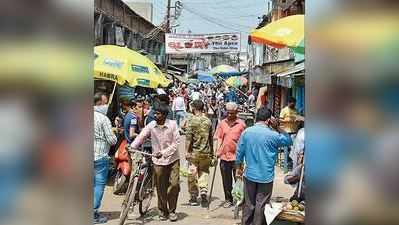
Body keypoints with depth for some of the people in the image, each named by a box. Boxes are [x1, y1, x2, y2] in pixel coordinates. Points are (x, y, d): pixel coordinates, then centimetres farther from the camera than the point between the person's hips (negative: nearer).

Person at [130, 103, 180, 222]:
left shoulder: (172, 124, -9)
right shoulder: (151, 125, -4)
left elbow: (176, 142, -11)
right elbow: (141, 137, -7)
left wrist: (163, 152, -20)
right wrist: (131, 147, -23)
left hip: (172, 159, -1)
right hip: (158, 161, 2)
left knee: (174, 185, -7)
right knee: (161, 189, 7)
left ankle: (172, 211, 12)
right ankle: (163, 211, 25)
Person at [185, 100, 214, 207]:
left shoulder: (191, 120, -8)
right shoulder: (208, 121, 6)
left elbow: (189, 137, -12)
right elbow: (211, 138, 11)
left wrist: (187, 151, -7)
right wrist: (211, 153, 19)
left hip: (194, 152, -3)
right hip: (206, 152, 3)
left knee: (192, 175, 7)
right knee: (204, 174, 11)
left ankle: (194, 197, 14)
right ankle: (203, 194, -1)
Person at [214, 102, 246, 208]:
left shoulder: (241, 124, -2)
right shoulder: (222, 123, 5)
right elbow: (219, 138, 7)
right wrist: (218, 151, -4)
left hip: (237, 156, -3)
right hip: (224, 155, 3)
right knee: (226, 180, 12)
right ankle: (228, 200, 25)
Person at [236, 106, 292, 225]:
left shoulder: (246, 132, -3)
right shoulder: (272, 135, -14)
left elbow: (240, 152, 3)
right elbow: (288, 140, 3)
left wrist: (239, 168, 16)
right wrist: (277, 127, -3)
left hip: (250, 175, 3)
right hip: (266, 176, -3)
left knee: (249, 204, 16)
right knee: (261, 205, 8)